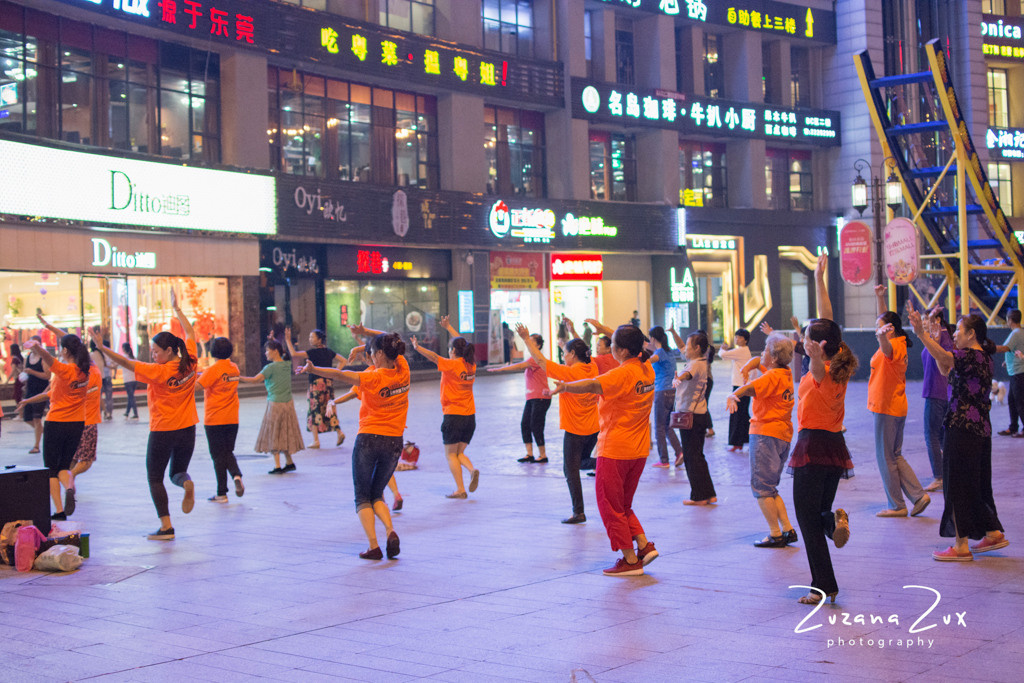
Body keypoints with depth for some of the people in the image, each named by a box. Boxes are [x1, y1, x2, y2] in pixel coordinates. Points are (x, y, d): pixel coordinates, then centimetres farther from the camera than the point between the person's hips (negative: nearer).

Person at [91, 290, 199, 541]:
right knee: (177, 472, 21)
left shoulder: (158, 371, -17)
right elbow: (190, 333, 13)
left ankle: (166, 527, 2)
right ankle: (186, 483, -16)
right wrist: (176, 309, 23)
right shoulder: (189, 363, -2)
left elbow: (127, 363, -20)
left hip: (162, 431, -5)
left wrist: (103, 348, -16)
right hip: (187, 429, 5)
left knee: (155, 478, 8)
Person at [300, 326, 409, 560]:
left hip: (368, 438, -5)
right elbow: (391, 344, 14)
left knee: (363, 497, 7)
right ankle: (391, 532, -8)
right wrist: (365, 331, 7)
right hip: (394, 442, 5)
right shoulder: (402, 369, -1)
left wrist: (313, 369, -13)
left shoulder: (374, 377, -16)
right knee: (377, 495, 18)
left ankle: (373, 546, -7)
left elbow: (340, 375, -20)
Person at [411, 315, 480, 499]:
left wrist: (417, 347, -19)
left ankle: (460, 489, -4)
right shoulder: (471, 365, 7)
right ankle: (472, 471, -11)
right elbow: (461, 344, 21)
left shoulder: (452, 365, -12)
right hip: (470, 416, 6)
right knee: (460, 453, 17)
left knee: (451, 454, 4)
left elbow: (434, 357, -26)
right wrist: (448, 327, 31)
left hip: (453, 415, -6)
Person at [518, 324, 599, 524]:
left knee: (571, 470, 2)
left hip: (574, 430, -7)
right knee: (582, 461, 27)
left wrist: (526, 339, -9)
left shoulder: (568, 373, -19)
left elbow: (540, 360, -16)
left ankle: (579, 513, 3)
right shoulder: (592, 369, 0)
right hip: (593, 428, 7)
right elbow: (581, 352, 22)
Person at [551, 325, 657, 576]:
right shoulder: (647, 368, 5)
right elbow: (637, 348, 28)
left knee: (610, 506, 4)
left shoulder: (622, 374, -20)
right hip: (639, 450, 8)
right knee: (623, 505, 22)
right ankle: (644, 545, 12)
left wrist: (566, 387, -56)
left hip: (614, 450, -8)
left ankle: (630, 560, 6)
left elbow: (593, 385, -41)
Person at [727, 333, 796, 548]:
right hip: (783, 435, 9)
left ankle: (775, 534, -5)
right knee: (770, 487, 16)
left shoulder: (773, 376, -14)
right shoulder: (785, 374, 13)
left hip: (765, 433, -9)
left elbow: (751, 387, -35)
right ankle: (788, 530, 11)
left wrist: (733, 395, -51)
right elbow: (758, 362, 28)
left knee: (761, 487, -4)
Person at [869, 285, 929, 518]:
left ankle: (897, 506, 4)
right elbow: (885, 319, 27)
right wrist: (880, 297, 21)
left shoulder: (893, 346, -17)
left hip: (887, 408, -10)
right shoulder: (898, 344, 11)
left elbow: (886, 349, -45)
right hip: (896, 407, 10)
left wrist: (882, 336, -66)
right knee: (894, 456, 16)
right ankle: (919, 495, 10)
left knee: (885, 457, -2)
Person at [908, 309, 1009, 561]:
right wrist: (933, 339, 18)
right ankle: (993, 533, 25)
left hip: (962, 427, -9)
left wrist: (922, 334, -44)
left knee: (957, 484, -3)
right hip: (980, 428, 9)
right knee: (978, 483, 19)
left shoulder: (972, 356, -15)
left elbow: (945, 358, -35)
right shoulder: (983, 357, 15)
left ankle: (961, 546, 1)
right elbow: (946, 371, 22)